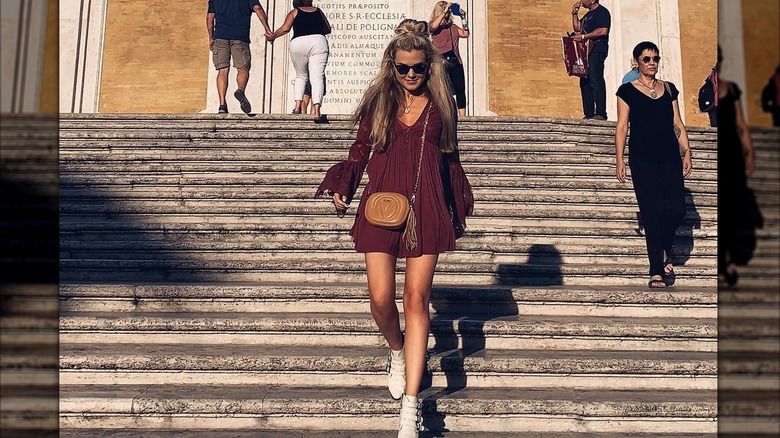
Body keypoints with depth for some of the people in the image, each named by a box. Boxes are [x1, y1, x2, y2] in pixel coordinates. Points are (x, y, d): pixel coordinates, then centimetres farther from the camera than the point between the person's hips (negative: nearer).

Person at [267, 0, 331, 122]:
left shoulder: (294, 12, 16)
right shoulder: (318, 11, 23)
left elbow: (285, 29, 4)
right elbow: (328, 29, 26)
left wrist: (271, 37, 19)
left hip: (298, 43, 0)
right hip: (318, 41, 0)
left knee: (301, 76, 20)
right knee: (317, 77, -8)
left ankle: (297, 106, 8)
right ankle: (316, 110, -26)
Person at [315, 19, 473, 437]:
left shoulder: (441, 103, 8)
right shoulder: (378, 100, 7)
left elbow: (450, 158, 15)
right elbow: (360, 151, 10)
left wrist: (459, 206, 15)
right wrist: (342, 188, -5)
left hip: (426, 209, 0)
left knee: (416, 300, -4)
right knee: (381, 300, -5)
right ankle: (396, 351, 32)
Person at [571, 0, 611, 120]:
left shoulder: (602, 12, -5)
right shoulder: (588, 14, 24)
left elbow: (603, 31, -18)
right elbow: (577, 28, 26)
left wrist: (583, 36, -19)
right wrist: (574, 13, 15)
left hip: (596, 52, -10)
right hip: (586, 51, 10)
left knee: (596, 82, -14)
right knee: (585, 83, 6)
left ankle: (601, 114, -15)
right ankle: (588, 114, 7)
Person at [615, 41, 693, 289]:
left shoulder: (669, 89, 15)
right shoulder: (627, 91, 3)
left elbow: (678, 123, 15)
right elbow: (622, 126, 0)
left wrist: (687, 152, 6)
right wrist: (619, 159, -8)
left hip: (670, 158, 4)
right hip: (643, 159, -3)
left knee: (677, 210, -6)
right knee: (652, 212, -5)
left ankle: (664, 250, 25)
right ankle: (657, 271, 1)